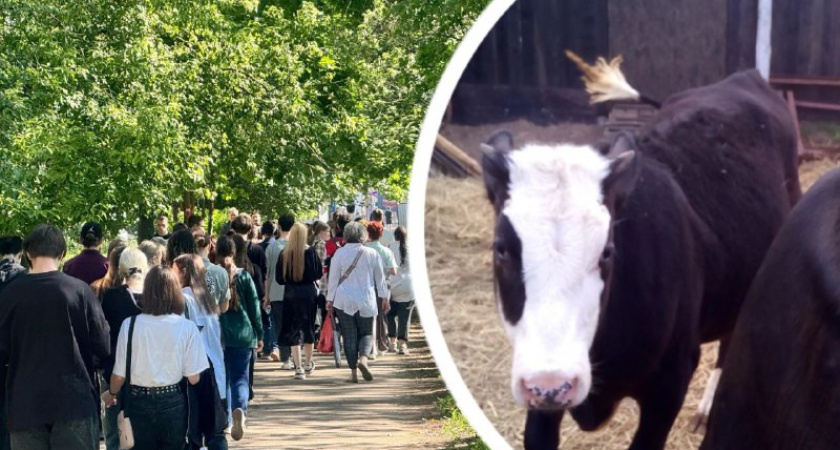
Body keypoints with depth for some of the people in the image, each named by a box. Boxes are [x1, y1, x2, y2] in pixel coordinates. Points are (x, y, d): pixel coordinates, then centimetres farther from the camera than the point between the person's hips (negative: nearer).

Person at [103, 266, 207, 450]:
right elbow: (193, 378, -9)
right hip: (173, 402, 0)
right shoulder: (187, 328, -11)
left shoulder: (130, 325, -10)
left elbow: (119, 374, -4)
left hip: (139, 402, 0)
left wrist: (111, 393, 18)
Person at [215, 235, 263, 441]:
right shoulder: (244, 276, -3)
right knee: (240, 377, 6)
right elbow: (254, 307, 1)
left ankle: (225, 420, 11)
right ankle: (240, 408, -21)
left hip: (217, 334, 0)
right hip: (242, 334, 0)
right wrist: (259, 335, 10)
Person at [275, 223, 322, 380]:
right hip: (308, 293, 0)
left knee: (293, 331, 3)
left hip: (290, 294, 0)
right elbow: (319, 273, -4)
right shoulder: (310, 252, -9)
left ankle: (298, 368, -6)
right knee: (308, 328, 16)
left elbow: (279, 278, 0)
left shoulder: (284, 254, -5)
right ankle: (308, 364, 31)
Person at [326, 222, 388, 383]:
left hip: (344, 301, -1)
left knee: (349, 337, 5)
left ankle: (354, 373, 3)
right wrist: (384, 299, 15)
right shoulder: (372, 254, -1)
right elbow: (380, 278, 5)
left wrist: (330, 300, 8)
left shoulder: (339, 253, -5)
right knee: (366, 333, 12)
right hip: (366, 301, 1)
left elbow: (333, 278, 0)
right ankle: (363, 359, -16)